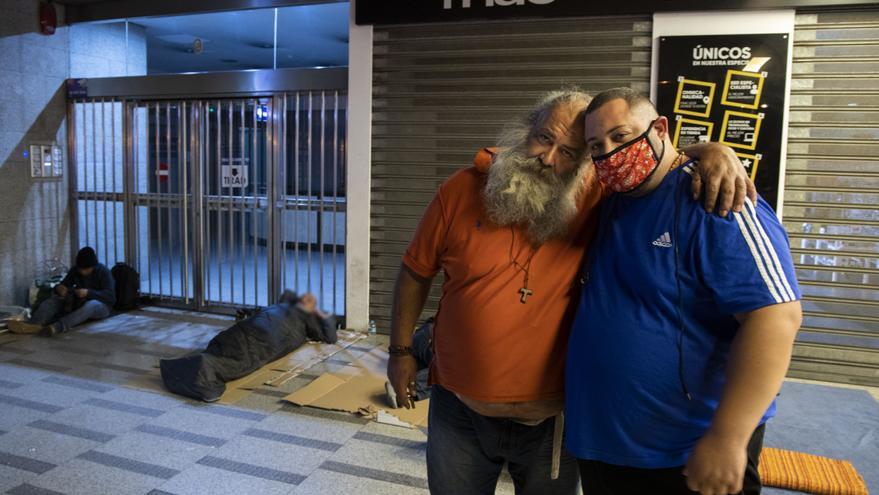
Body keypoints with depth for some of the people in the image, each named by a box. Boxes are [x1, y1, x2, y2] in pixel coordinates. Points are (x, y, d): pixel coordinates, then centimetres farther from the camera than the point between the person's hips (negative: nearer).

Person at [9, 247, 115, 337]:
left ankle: (57, 327, -62)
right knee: (55, 297, -14)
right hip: (79, 304, 6)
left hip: (100, 305, -6)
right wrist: (59, 288, -22)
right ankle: (34, 324, -41)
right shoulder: (75, 271, 2)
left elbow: (109, 295, -21)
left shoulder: (103, 272, -13)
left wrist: (88, 292, -36)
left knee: (90, 304, -40)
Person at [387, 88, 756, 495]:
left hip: (549, 418, -1)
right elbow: (416, 272, 3)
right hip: (458, 410, 1)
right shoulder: (462, 189, -7)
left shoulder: (595, 198, -11)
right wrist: (401, 350, 7)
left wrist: (713, 152, -26)